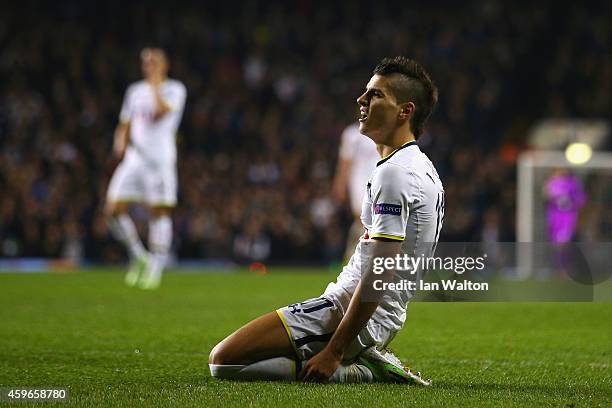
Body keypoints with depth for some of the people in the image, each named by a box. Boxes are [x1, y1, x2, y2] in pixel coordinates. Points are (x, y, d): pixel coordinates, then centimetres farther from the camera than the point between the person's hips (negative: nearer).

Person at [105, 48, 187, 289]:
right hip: (134, 158, 5)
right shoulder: (135, 91, 17)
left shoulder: (174, 90, 0)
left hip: (161, 158, -5)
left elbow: (160, 111, -19)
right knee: (113, 209, -6)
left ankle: (156, 268, 8)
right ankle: (139, 257, 11)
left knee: (159, 212, -3)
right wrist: (120, 142, 1)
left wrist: (155, 84, -9)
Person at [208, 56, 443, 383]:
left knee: (223, 360, -16)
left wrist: (334, 352, -23)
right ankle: (366, 363, 8)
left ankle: (356, 371, -12)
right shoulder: (422, 168, 16)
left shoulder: (394, 172, -17)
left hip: (345, 310, -11)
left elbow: (379, 274, -23)